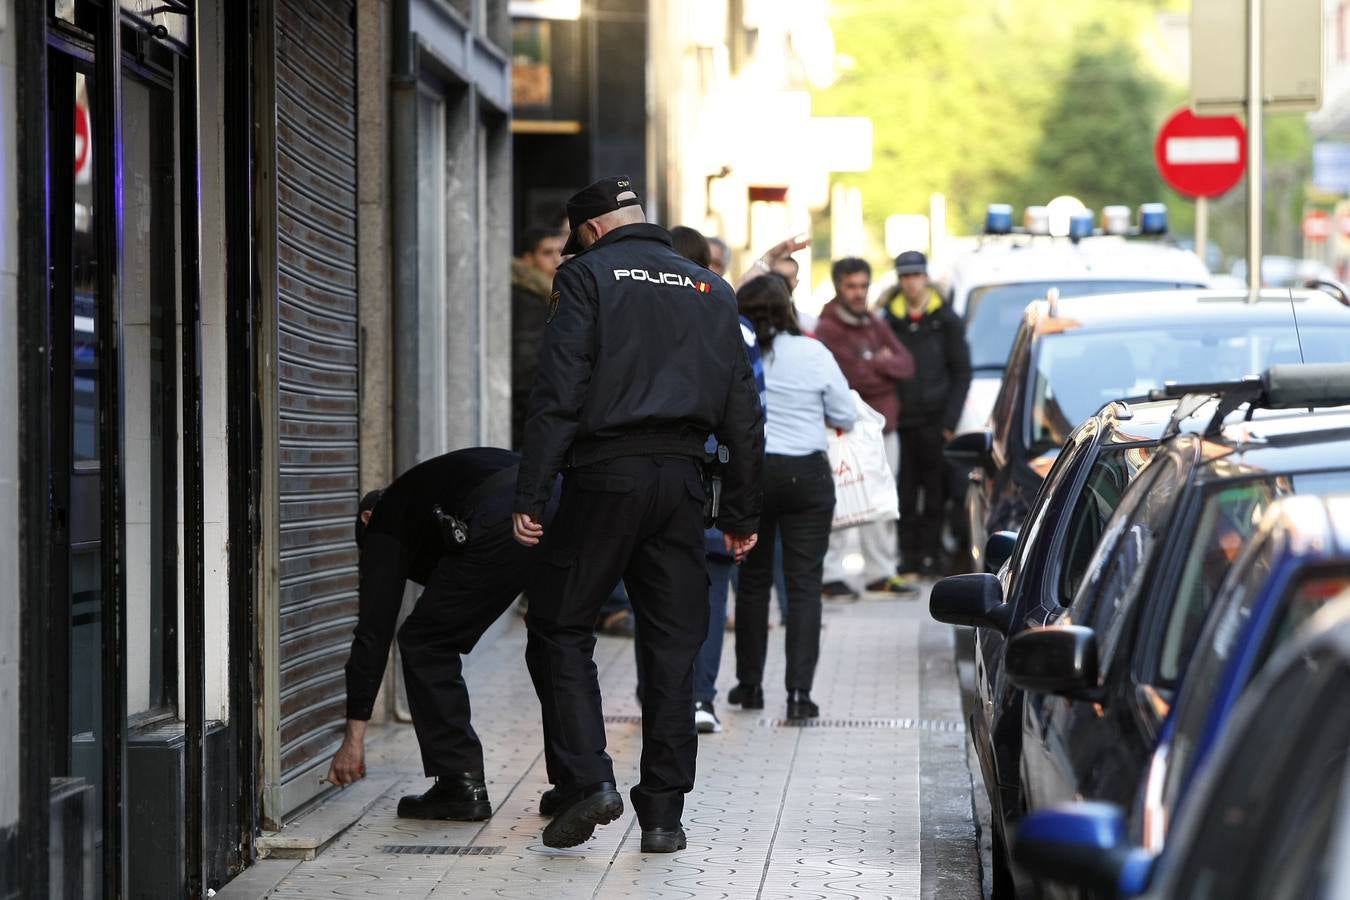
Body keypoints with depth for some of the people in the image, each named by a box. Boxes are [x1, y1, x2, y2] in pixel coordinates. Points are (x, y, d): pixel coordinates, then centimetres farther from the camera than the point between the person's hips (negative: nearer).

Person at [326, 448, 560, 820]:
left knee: (424, 643, 12)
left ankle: (460, 785, 11)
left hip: (501, 525, -7)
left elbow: (374, 628, 17)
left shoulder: (386, 518, 24)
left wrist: (354, 735, 18)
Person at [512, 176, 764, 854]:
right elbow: (743, 411, 14)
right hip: (680, 476, 4)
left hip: (605, 474, -4)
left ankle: (587, 779, -8)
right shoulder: (710, 290, 16)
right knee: (672, 646, 7)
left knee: (560, 628, 6)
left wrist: (531, 495, -11)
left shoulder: (588, 277, 0)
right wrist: (742, 513, 18)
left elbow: (559, 393, -10)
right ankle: (663, 813, 6)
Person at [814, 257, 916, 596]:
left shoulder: (876, 326, 17)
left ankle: (880, 572, 19)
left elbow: (906, 364, 6)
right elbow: (853, 377, -18)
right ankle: (830, 574, -6)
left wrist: (877, 365, -11)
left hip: (883, 428, 8)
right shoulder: (828, 330, -9)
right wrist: (886, 368, -4)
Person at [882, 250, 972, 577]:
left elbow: (961, 372, 5)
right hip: (901, 421, 2)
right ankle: (908, 557, 4)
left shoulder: (946, 320, 5)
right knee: (904, 492, 0)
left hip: (935, 422, -2)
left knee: (935, 492, 0)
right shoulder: (889, 320, 10)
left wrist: (950, 420, -4)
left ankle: (930, 555, 5)